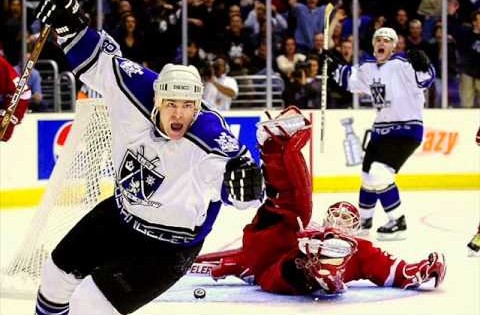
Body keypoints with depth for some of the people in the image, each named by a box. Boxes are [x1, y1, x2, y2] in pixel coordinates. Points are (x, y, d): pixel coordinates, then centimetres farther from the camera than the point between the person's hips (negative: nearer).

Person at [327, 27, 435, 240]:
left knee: (380, 174, -20)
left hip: (406, 129, -8)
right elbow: (351, 80, 26)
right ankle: (364, 220, 35)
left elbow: (426, 79, -29)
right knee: (369, 175, 17)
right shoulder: (368, 67, 7)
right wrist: (335, 65, 17)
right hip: (381, 129, 8)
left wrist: (422, 65, -46)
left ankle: (398, 223, -11)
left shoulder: (402, 64, -16)